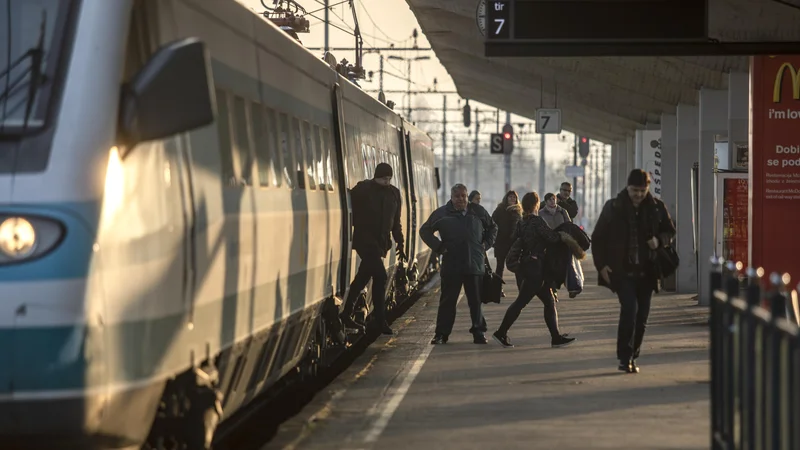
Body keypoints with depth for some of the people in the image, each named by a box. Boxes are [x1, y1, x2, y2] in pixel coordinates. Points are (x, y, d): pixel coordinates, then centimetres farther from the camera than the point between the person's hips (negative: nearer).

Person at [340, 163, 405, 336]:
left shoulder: (394, 193, 11)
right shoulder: (362, 190, -7)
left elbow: (396, 222, 17)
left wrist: (399, 243, 14)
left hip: (380, 242, 6)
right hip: (365, 241, -6)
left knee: (363, 277, 8)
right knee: (380, 276, -15)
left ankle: (346, 315, 17)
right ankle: (381, 320, -11)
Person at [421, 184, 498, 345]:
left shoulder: (478, 211, 9)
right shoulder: (442, 213, 2)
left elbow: (492, 227, 23)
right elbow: (425, 230, 9)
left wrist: (486, 244, 8)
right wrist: (438, 247, -1)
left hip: (475, 265, 1)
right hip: (451, 264, -1)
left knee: (476, 301, 4)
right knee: (448, 301, 0)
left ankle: (478, 333, 11)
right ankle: (441, 334, 5)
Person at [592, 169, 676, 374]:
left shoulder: (656, 207, 3)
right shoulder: (613, 207, -3)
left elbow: (670, 231, 16)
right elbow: (598, 238, 2)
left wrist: (659, 240, -6)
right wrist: (601, 265, -7)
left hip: (647, 271, 3)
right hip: (622, 270, -3)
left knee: (641, 316, 5)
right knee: (629, 308, -18)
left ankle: (631, 358, 18)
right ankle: (625, 357, -12)